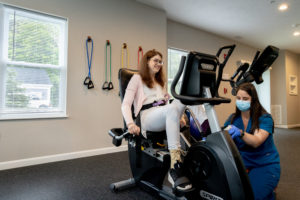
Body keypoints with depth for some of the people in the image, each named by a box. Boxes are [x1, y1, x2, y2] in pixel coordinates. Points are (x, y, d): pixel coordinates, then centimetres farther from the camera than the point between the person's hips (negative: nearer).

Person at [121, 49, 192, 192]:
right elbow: (126, 104, 0)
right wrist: (130, 123, -19)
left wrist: (177, 117, 11)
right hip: (147, 117, -5)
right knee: (172, 108, -38)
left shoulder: (160, 81, 33)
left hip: (164, 118, 6)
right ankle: (175, 168, -44)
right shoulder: (137, 78, 12)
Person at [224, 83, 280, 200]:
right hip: (243, 164, 4)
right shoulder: (233, 118, 1)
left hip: (265, 165, -3)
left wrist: (240, 133, -47)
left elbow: (256, 142, -27)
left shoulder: (265, 118, -11)